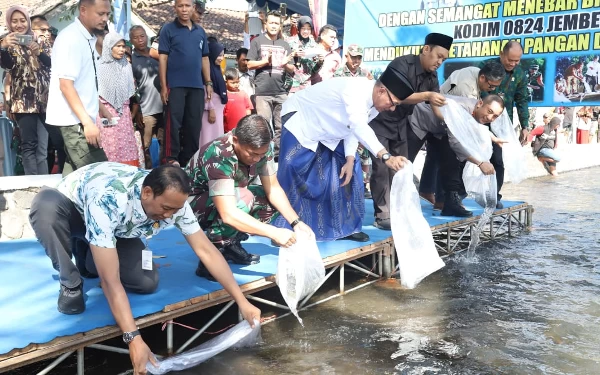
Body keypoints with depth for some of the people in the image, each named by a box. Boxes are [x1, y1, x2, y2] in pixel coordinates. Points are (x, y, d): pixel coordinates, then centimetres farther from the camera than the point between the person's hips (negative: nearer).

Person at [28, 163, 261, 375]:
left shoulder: (172, 200, -27)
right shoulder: (107, 201, -44)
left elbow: (205, 250, -20)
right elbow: (110, 281, -43)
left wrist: (242, 302, -23)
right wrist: (134, 339, -47)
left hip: (116, 230, 4)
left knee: (147, 282, -18)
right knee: (46, 202, -40)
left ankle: (90, 261, 13)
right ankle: (71, 284, -15)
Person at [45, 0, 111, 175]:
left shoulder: (87, 38, 10)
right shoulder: (71, 38, -14)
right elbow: (66, 84, -20)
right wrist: (87, 122, -24)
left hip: (80, 120, 9)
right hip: (74, 121, -9)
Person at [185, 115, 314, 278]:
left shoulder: (260, 147, -17)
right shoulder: (218, 157, -36)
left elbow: (273, 188, -9)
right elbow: (229, 214, -44)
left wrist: (296, 222, -21)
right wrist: (274, 233, -46)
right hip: (194, 204, -7)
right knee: (244, 198, -34)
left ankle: (229, 243, 1)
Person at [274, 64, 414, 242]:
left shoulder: (373, 105, -8)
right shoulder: (356, 90, -36)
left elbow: (354, 128, 0)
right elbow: (359, 126, -50)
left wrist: (350, 159, -15)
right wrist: (386, 156, -59)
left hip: (327, 132, 8)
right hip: (301, 123, -8)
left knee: (343, 174, 1)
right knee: (292, 177, -11)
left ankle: (345, 227, 11)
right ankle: (283, 231, 1)